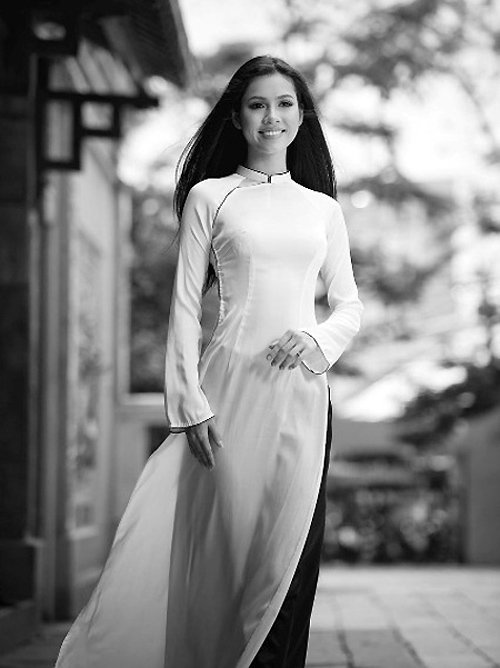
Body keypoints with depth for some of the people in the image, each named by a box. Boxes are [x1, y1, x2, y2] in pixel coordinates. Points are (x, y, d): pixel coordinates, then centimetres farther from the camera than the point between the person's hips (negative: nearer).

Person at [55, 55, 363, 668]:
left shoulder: (322, 208, 15)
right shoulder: (209, 197, 6)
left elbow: (349, 305, 17)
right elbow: (185, 306, 2)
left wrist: (320, 338, -5)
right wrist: (191, 403, -7)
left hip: (303, 392, 3)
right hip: (233, 386, -3)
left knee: (291, 552, 0)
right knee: (230, 545, -5)